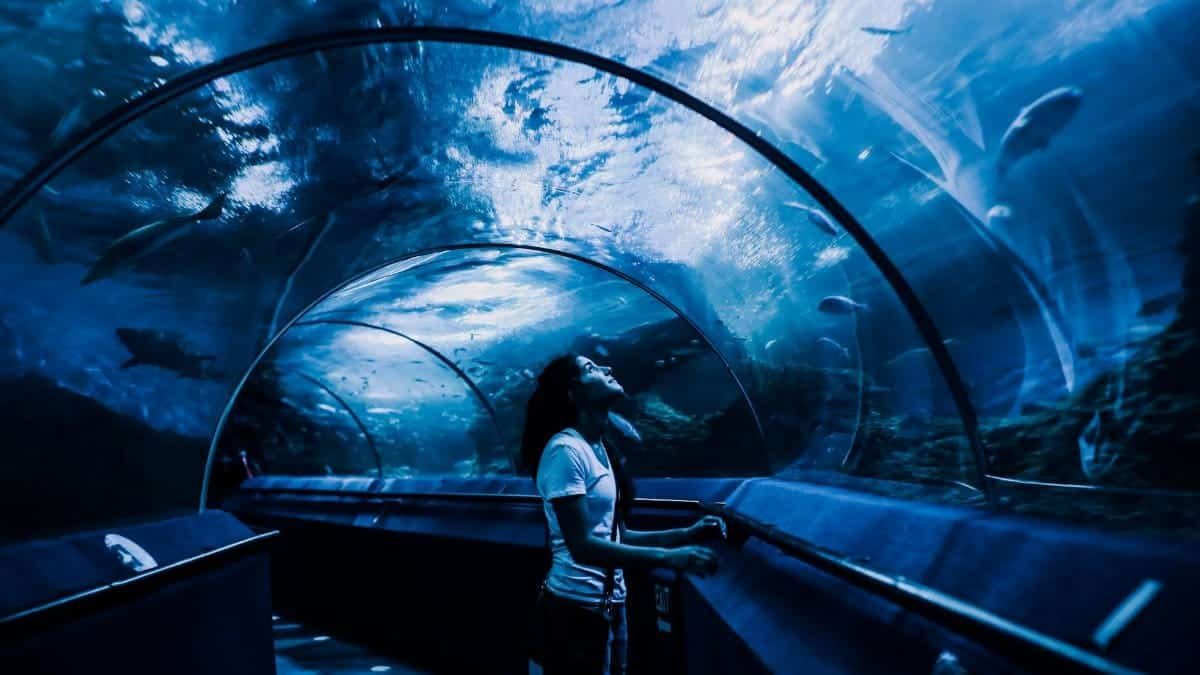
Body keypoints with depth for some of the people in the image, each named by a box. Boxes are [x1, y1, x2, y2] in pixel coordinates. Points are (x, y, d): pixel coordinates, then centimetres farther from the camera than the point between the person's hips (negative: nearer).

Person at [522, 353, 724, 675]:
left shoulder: (599, 448, 8)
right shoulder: (565, 450, -19)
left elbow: (616, 535, 9)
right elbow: (583, 546, -24)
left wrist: (687, 534, 2)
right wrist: (670, 558, -25)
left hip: (609, 604, 8)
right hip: (577, 608, -8)